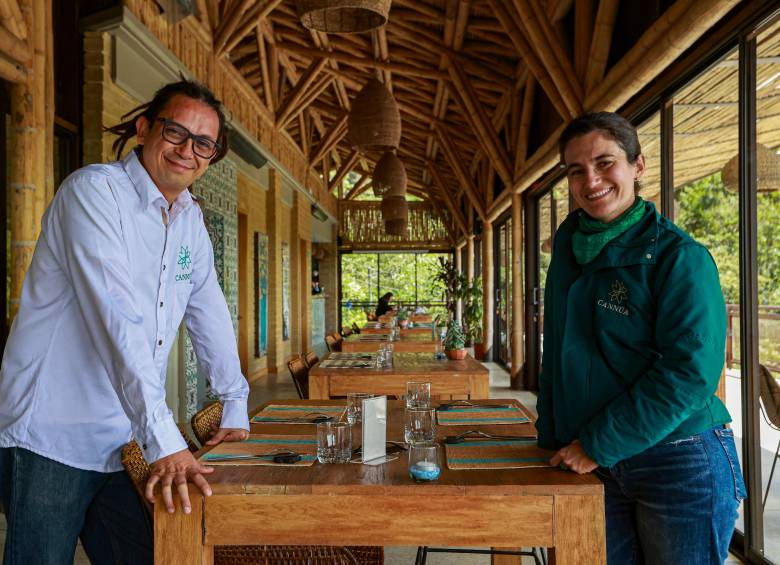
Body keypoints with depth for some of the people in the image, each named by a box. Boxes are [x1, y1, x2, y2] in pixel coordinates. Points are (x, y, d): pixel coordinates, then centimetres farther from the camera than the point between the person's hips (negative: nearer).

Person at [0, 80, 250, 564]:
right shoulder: (94, 190, -14)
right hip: (50, 438, -6)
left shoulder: (191, 219, 8)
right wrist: (164, 440, -29)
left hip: (119, 445, 7)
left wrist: (236, 408, 12)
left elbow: (210, 314, 12)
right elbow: (116, 320, -25)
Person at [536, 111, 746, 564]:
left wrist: (598, 445, -18)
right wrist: (553, 437, 8)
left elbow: (690, 372, -20)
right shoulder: (571, 247, 6)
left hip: (681, 465, -5)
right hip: (597, 466, 5)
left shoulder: (680, 256, -12)